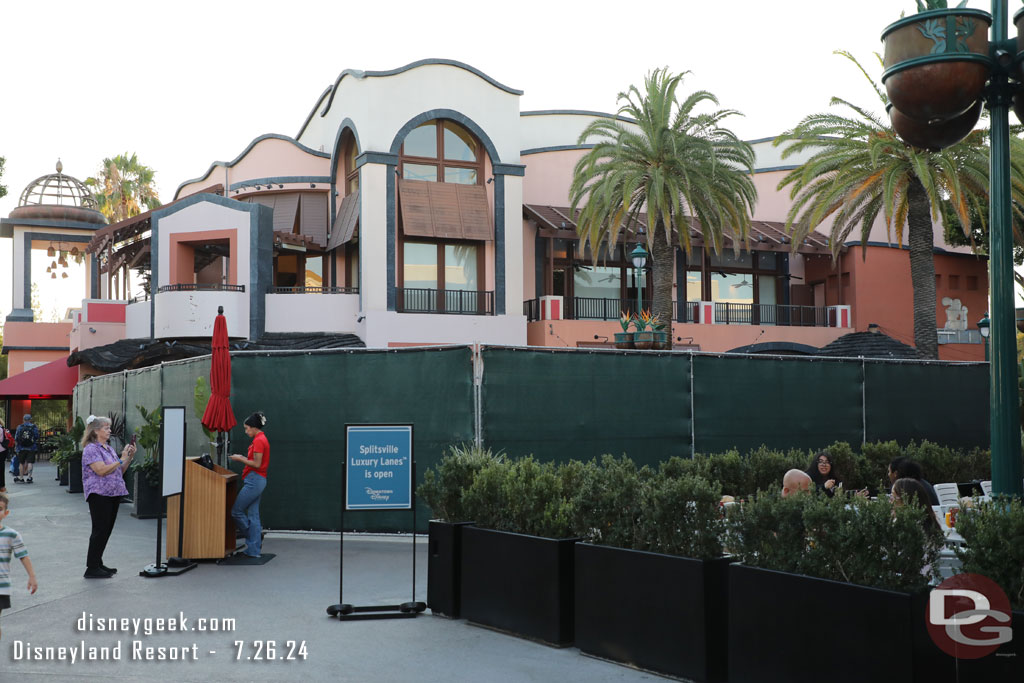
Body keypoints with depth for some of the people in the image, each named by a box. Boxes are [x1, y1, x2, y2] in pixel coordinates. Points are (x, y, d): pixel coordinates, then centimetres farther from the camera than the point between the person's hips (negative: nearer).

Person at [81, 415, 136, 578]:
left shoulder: (108, 448, 17)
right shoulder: (91, 449, -10)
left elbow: (119, 471, 19)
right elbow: (102, 470, -21)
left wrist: (130, 457, 7)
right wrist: (121, 460, -16)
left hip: (113, 494, 9)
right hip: (99, 494, -9)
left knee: (107, 530, 11)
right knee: (100, 530, -7)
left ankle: (98, 563, 20)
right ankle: (92, 568, -2)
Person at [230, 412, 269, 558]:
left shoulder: (259, 441, -15)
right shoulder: (261, 439, 16)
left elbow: (257, 464, -18)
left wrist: (241, 459, -10)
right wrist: (244, 458, 12)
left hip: (254, 480, -10)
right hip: (258, 480, 10)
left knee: (236, 511, -2)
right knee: (253, 515, 9)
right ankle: (253, 550, 10)